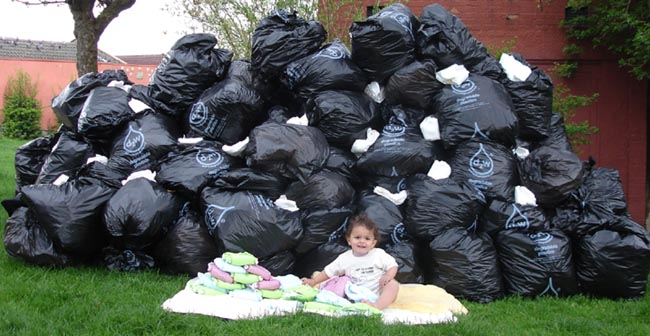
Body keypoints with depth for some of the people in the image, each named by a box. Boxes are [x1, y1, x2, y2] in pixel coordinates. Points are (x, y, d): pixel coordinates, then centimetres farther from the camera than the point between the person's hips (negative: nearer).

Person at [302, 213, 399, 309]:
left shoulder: (379, 254, 0)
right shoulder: (344, 258, 4)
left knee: (393, 284, -27)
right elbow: (329, 271, 13)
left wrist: (389, 276, -17)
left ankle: (377, 305, -45)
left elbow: (393, 265, 5)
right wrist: (313, 281, 10)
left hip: (378, 294, -2)